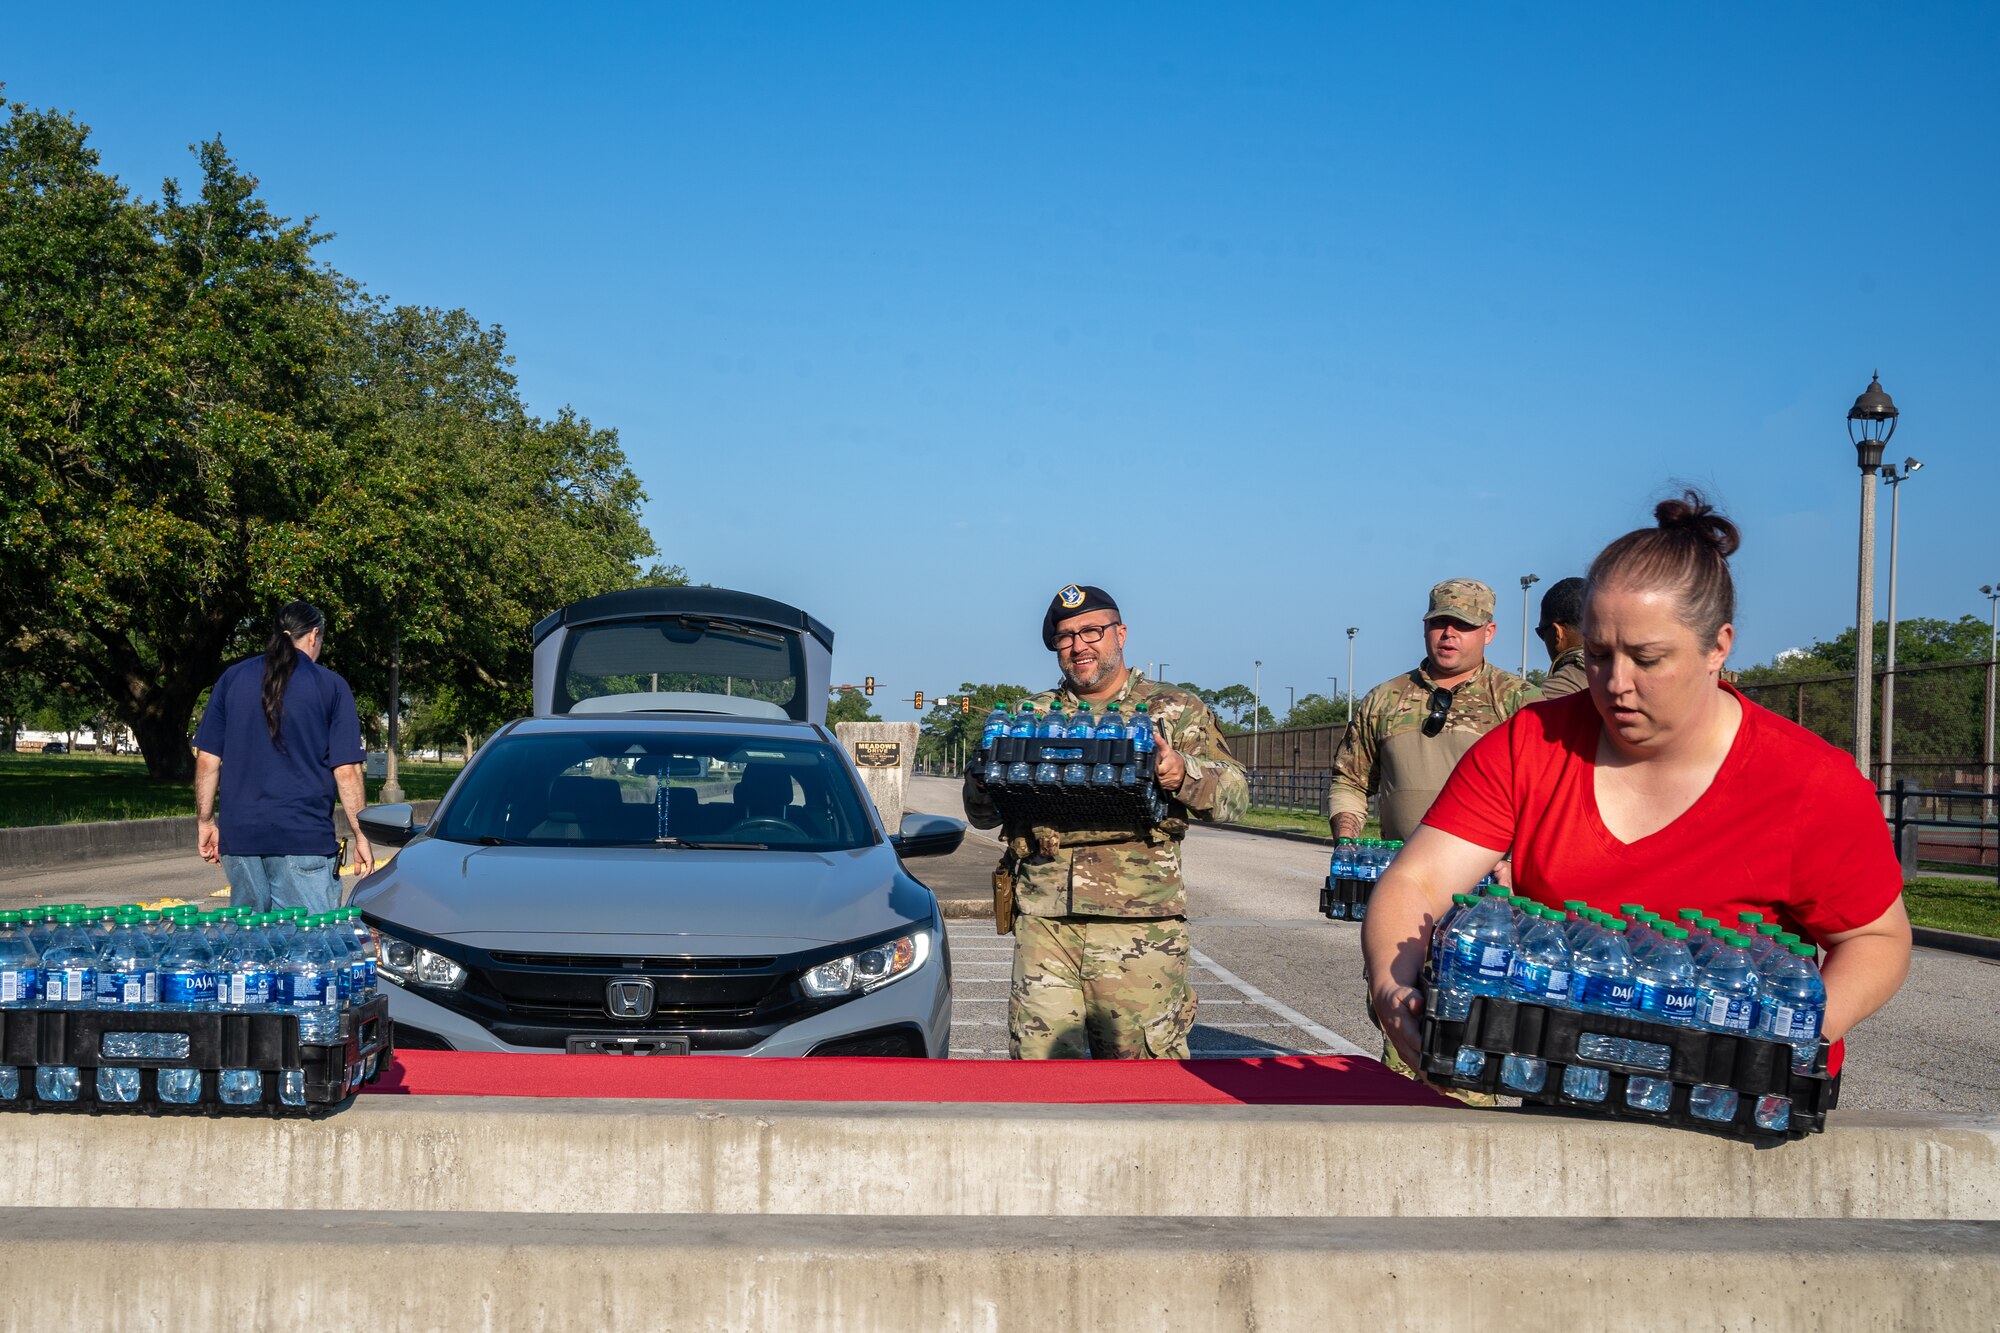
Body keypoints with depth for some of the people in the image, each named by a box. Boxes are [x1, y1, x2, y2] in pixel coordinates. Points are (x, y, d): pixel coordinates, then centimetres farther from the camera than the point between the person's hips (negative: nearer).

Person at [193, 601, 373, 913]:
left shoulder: (232, 679, 9)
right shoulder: (331, 686, 0)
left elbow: (207, 760, 7)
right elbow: (346, 771, -5)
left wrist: (205, 822, 16)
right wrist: (361, 836, 1)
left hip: (239, 837, 4)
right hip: (305, 839, -4)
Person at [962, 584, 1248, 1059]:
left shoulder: (1175, 711, 11)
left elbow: (1233, 793, 4)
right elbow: (980, 814, 20)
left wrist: (1184, 774, -17)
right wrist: (986, 776, -4)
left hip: (1138, 925, -2)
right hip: (1043, 920, 2)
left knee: (1142, 1059, -1)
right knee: (1039, 1057, -2)